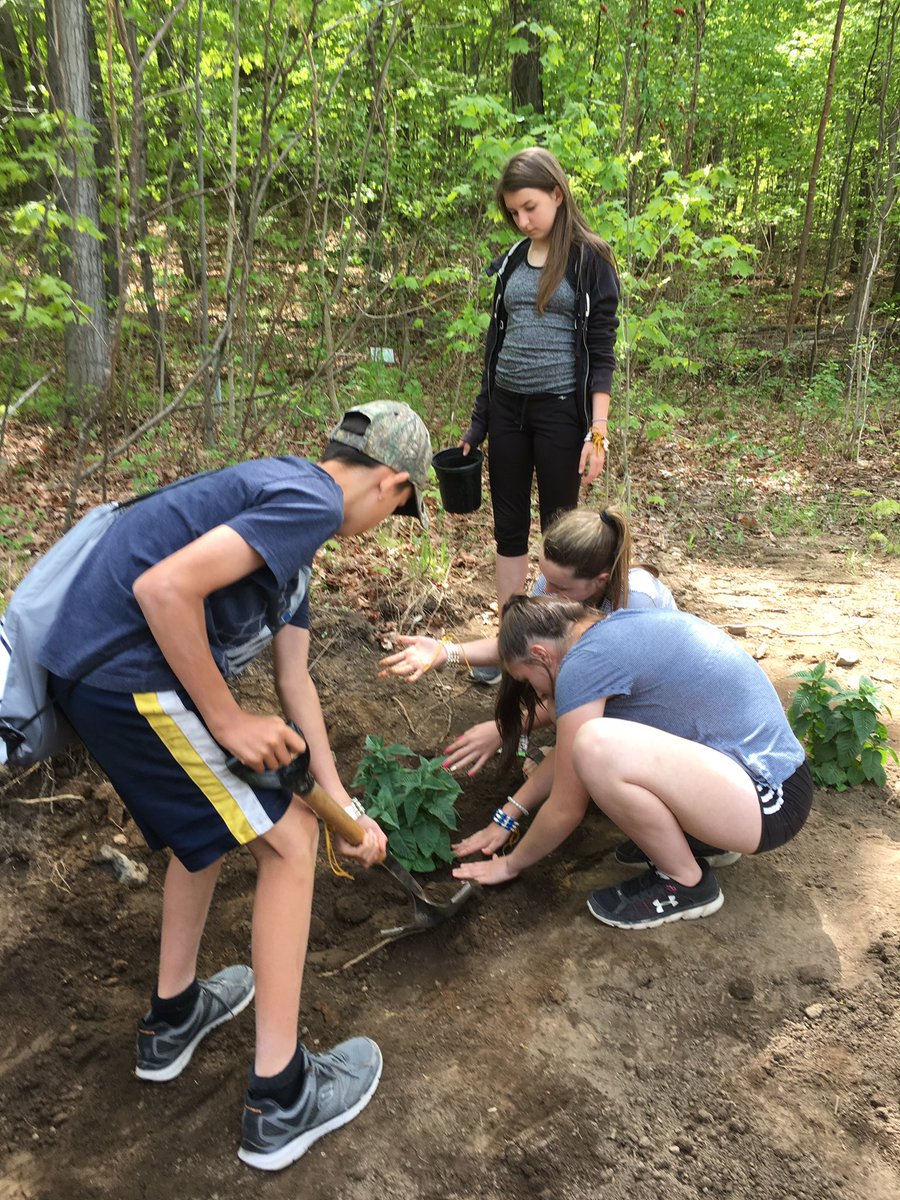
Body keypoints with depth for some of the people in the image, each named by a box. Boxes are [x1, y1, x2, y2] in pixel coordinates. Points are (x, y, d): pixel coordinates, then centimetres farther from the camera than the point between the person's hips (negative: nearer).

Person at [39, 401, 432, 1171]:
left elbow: (294, 679, 18)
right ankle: (280, 1100, 13)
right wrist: (227, 719, -14)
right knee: (289, 840, 0)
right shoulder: (311, 502, -12)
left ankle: (173, 1019, 42)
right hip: (130, 679, -10)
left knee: (215, 813, 27)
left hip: (93, 672, 10)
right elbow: (164, 587, -25)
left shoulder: (288, 513, 20)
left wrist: (344, 807, 18)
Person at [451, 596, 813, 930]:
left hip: (769, 802, -9)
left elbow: (566, 810, -8)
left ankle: (685, 882, -5)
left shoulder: (585, 663, -17)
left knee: (597, 747, -30)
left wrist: (511, 864, 9)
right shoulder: (621, 625, 9)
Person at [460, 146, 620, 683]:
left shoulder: (591, 260, -4)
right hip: (507, 407, 5)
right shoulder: (513, 260, 12)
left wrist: (598, 430, -15)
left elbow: (602, 351, -7)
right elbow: (497, 338, 15)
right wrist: (478, 421, 13)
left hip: (560, 410, -5)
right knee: (509, 528, 8)